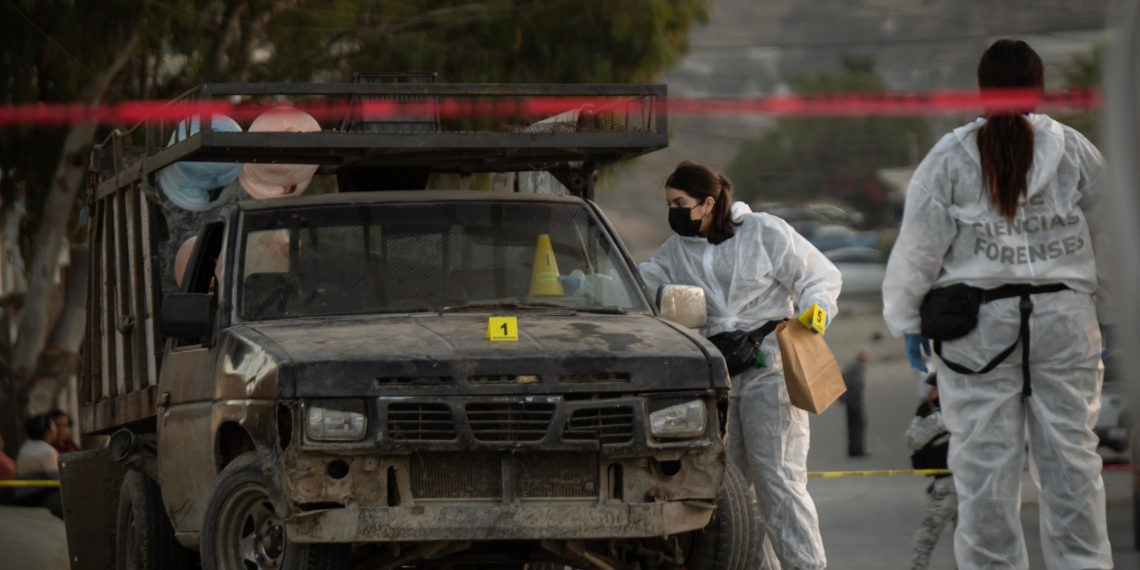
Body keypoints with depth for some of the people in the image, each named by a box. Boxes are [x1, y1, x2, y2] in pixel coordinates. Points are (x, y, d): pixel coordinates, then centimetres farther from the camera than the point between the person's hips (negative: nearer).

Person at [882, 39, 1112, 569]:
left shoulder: (950, 158, -2)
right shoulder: (1076, 152, 4)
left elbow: (919, 247, 0)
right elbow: (1106, 242, 10)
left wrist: (907, 320, 11)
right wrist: (1107, 316, 20)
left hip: (978, 326, -2)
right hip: (1064, 318, 2)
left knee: (984, 461, 1)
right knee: (1072, 455, 5)